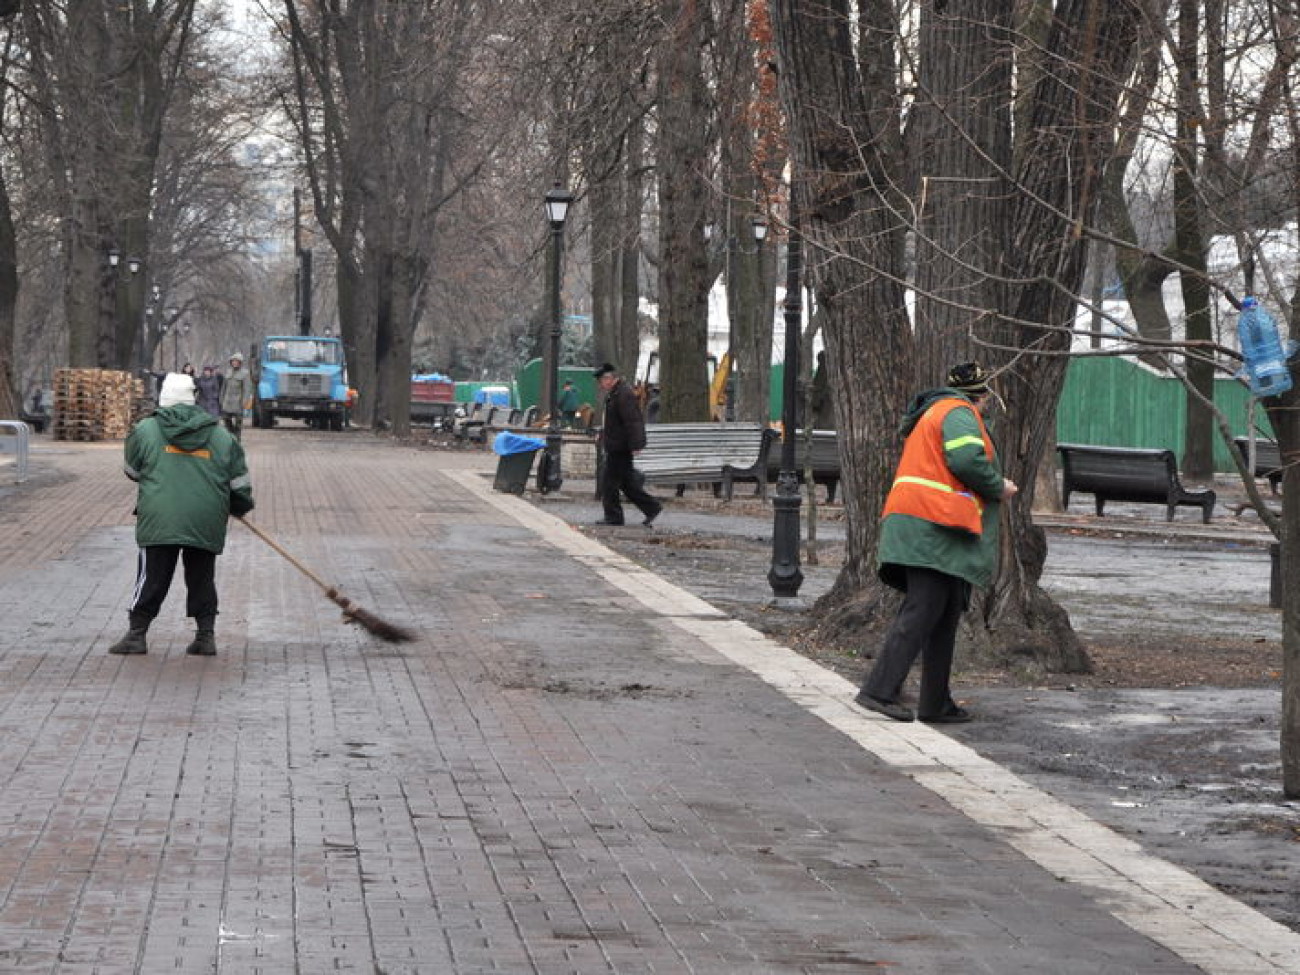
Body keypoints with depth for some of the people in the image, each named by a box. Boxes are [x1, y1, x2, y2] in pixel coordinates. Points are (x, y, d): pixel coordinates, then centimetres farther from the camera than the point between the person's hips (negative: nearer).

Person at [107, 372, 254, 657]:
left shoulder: (145, 430, 5)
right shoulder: (221, 436, 10)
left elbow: (133, 470, 17)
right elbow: (240, 483, 12)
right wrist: (239, 507, 32)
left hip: (159, 520, -2)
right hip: (207, 524, 2)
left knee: (152, 577, 4)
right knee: (202, 578, 12)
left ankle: (137, 633, 4)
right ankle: (206, 635, 12)